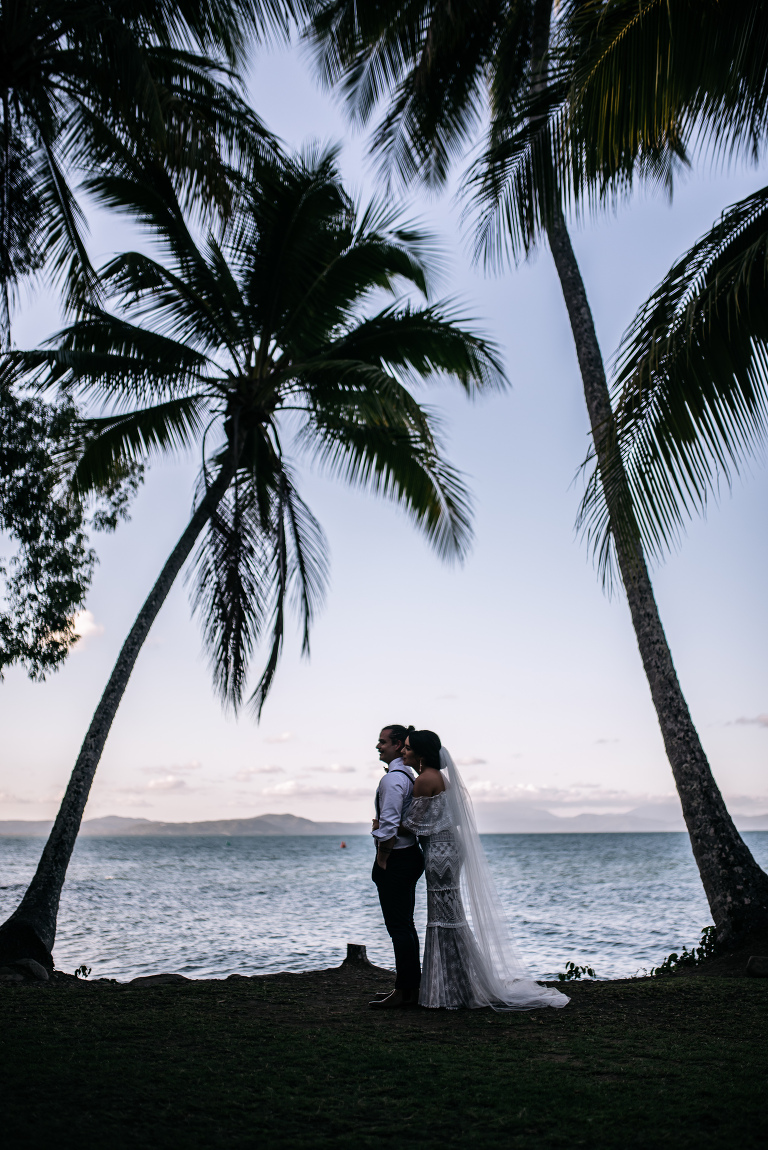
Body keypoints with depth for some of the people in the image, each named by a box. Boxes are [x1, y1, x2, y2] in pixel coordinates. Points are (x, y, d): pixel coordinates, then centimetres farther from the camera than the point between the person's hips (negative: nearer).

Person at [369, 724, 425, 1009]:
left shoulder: (392, 779, -18)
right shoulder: (409, 776, 14)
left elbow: (389, 825, -22)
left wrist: (382, 858, -13)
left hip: (395, 859, -10)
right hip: (410, 855, 10)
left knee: (399, 928, -3)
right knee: (406, 926, 16)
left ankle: (402, 991, 5)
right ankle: (412, 989, 24)